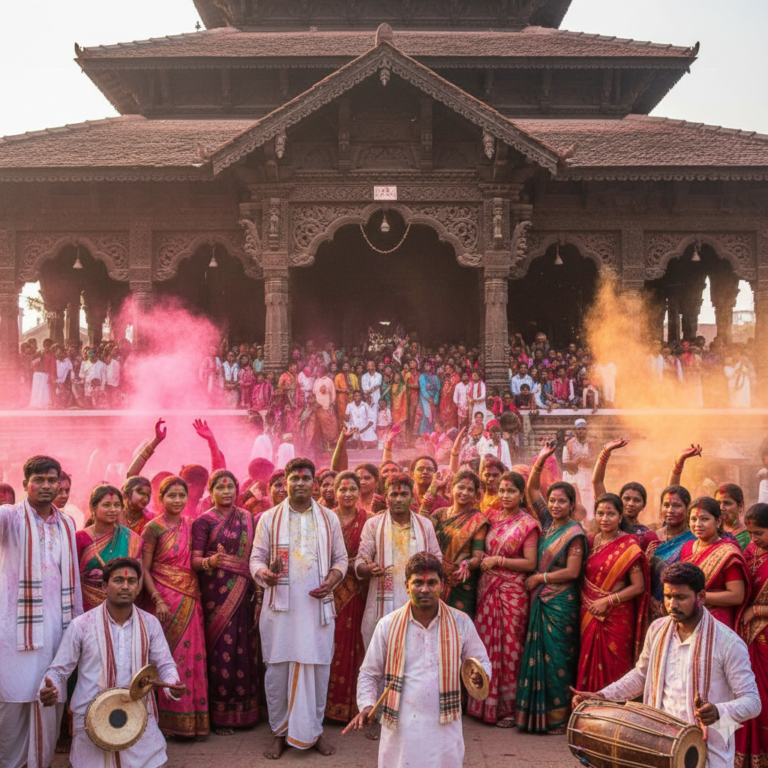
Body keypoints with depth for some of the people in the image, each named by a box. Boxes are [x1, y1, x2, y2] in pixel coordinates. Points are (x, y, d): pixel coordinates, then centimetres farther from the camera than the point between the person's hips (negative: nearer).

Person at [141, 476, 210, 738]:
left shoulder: (190, 525, 11)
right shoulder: (153, 527, -4)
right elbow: (144, 569, -5)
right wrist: (157, 600, -12)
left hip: (191, 598, 5)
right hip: (167, 598, -5)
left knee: (193, 654, 3)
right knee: (170, 655, -4)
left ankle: (194, 717, 12)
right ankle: (169, 720, 6)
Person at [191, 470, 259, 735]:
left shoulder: (247, 519, 12)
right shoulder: (204, 521, -1)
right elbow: (195, 560, -6)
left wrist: (256, 590, 6)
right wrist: (211, 561, -28)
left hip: (244, 594, 4)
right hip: (216, 594, -4)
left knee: (245, 650, 4)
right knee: (221, 651, -4)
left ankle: (245, 710, 16)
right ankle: (220, 716, 7)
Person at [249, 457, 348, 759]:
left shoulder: (329, 519, 8)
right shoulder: (269, 519, 4)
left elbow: (341, 558, 11)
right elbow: (257, 558, 3)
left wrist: (332, 580, -9)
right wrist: (264, 574, -19)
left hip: (318, 605, 1)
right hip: (280, 605, -1)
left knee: (318, 667, 3)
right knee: (278, 668, 2)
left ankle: (314, 730, 18)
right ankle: (279, 732, 16)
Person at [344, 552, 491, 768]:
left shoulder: (461, 623, 2)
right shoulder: (388, 626, 0)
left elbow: (482, 662, 12)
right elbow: (369, 673, 9)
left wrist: (480, 675, -11)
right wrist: (367, 705, -8)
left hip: (444, 728, 1)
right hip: (401, 729, 0)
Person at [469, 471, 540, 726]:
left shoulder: (527, 524, -4)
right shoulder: (492, 517, 11)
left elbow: (530, 563, -10)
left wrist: (497, 561, -12)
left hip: (513, 591, -5)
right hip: (487, 588, 5)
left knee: (509, 648, -2)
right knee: (486, 644, 5)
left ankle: (508, 708, 7)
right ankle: (486, 704, 15)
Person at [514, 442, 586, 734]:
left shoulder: (574, 533, -9)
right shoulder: (547, 522, 8)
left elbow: (572, 572, -13)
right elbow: (532, 488, 9)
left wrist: (539, 578, -8)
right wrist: (542, 458, -2)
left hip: (561, 602, -6)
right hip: (540, 599, 6)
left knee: (557, 658, -2)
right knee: (537, 654, 8)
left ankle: (559, 715, 6)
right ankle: (537, 712, 15)